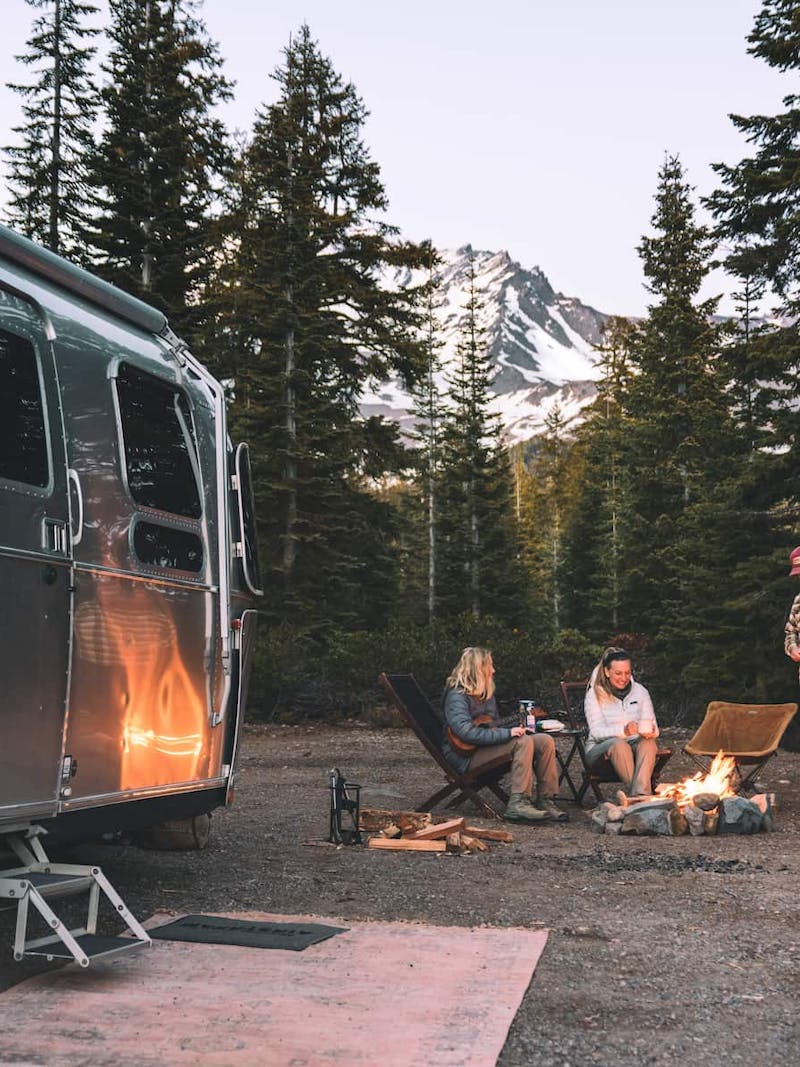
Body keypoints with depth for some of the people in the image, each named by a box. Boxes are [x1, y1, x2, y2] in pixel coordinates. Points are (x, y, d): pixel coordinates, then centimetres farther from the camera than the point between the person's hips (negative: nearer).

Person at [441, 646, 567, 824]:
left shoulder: (486, 694, 17)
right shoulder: (457, 696, -13)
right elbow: (466, 733, -27)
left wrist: (516, 728, 4)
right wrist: (507, 733, -27)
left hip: (490, 745, 9)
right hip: (466, 755, -9)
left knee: (545, 741, -8)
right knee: (523, 742, -28)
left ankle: (546, 800, -10)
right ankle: (518, 804, -33)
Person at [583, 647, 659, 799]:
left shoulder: (640, 692, 9)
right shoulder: (595, 694, -3)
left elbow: (652, 726, 5)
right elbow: (597, 732, -14)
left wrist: (650, 732, -22)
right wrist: (623, 730, -33)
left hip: (635, 745, 3)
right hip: (601, 748, -3)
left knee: (648, 743, -31)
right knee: (619, 744, -36)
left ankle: (641, 795, -43)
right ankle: (633, 794, -37)